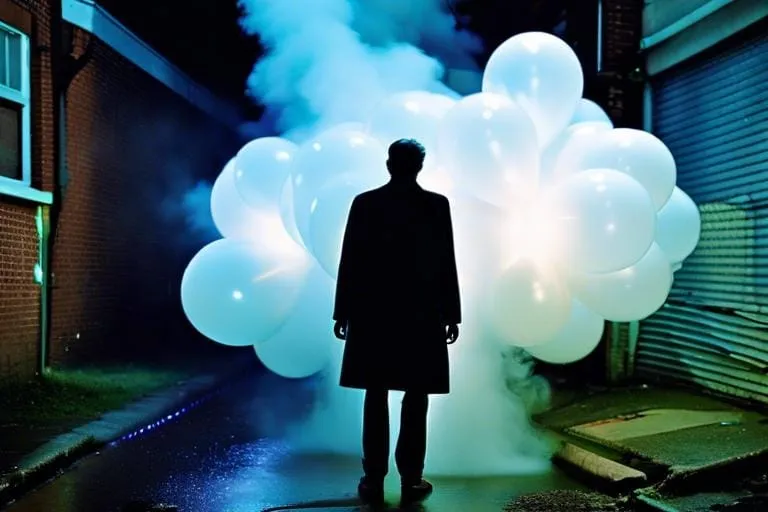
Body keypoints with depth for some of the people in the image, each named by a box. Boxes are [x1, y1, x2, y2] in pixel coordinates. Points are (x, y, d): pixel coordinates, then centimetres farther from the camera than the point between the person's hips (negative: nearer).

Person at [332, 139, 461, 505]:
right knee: (415, 397, 5)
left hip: (373, 312, 1)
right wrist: (451, 314, 4)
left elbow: (350, 261, -1)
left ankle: (374, 479, 8)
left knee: (376, 396, 6)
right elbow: (447, 263, -2)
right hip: (422, 314, -1)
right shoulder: (437, 205, -3)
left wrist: (343, 312, 5)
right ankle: (411, 479, 6)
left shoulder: (364, 203, -1)